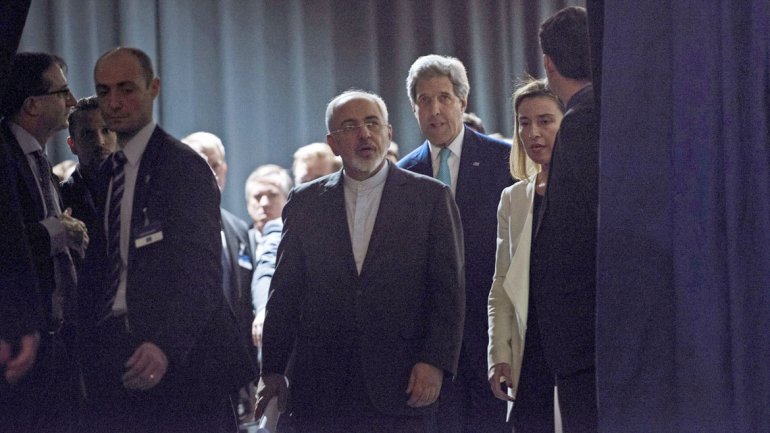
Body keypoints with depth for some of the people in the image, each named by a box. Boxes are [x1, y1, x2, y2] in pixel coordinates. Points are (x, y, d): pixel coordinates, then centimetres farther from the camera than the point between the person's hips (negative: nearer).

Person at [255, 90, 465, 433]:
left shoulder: (431, 197, 5)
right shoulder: (305, 203, 11)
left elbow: (448, 289, 1)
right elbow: (285, 292, 11)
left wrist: (435, 362, -10)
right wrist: (272, 369, 6)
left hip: (400, 389, -2)